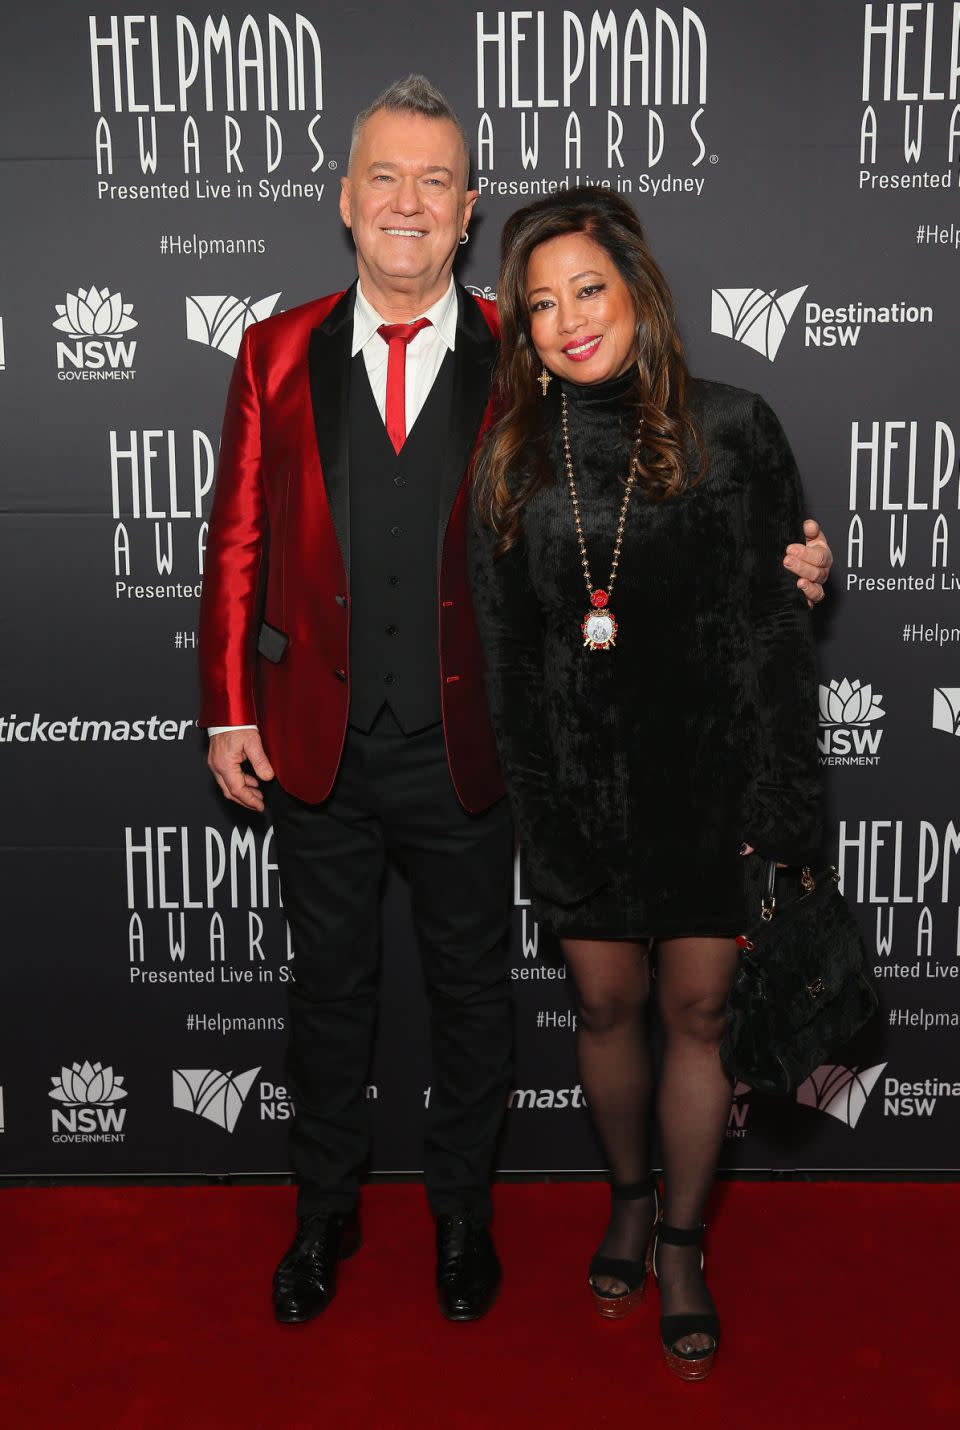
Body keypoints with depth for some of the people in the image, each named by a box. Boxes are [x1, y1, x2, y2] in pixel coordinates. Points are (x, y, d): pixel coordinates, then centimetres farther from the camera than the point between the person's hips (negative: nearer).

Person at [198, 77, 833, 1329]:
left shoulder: (522, 363, -3)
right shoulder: (277, 354, 0)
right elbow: (238, 542, 2)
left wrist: (770, 566, -15)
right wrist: (229, 711, -1)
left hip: (463, 746, -1)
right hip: (315, 745, 1)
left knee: (472, 989, 16)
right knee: (330, 984, 17)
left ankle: (462, 1211, 40)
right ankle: (326, 1208, 40)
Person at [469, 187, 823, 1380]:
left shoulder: (731, 431, -5)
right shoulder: (510, 460, 2)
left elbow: (778, 630, -5)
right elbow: (503, 652, 5)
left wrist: (780, 807, -8)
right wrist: (531, 803, 3)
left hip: (709, 776, -2)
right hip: (579, 783, 2)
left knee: (698, 1013, 8)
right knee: (606, 1007, 14)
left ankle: (681, 1239, 30)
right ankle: (629, 1195, 41)